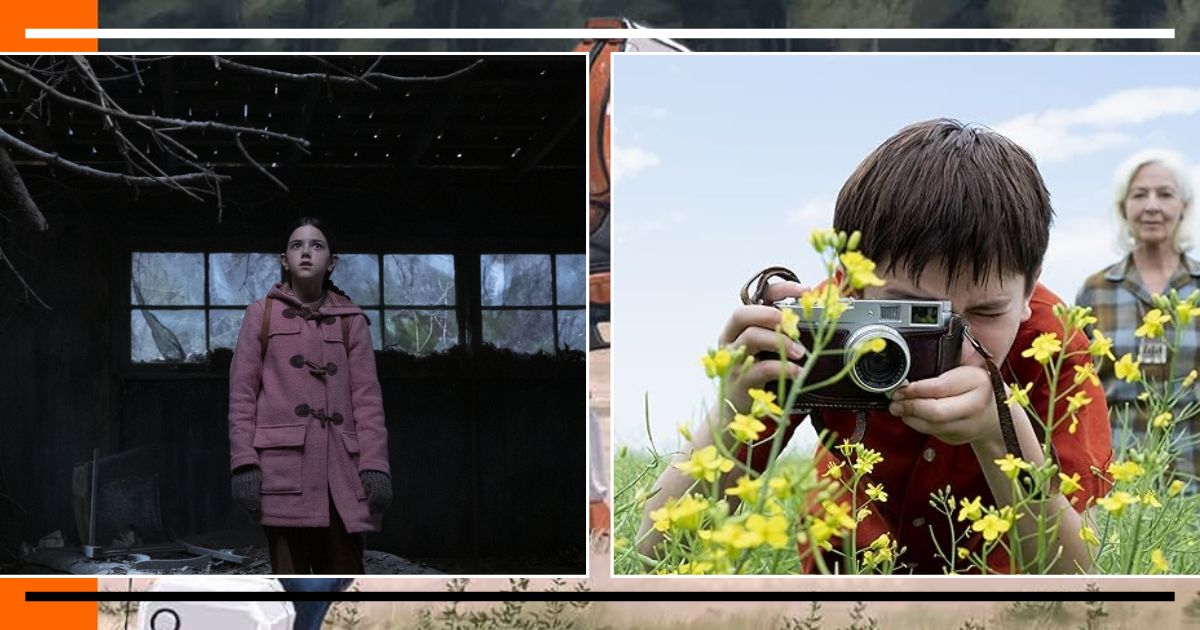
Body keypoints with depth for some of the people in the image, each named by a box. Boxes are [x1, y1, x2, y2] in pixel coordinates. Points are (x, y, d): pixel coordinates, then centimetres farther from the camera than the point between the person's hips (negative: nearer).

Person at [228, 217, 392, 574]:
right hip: (284, 466, -2)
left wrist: (375, 464, -4)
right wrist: (244, 462, -5)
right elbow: (242, 393, 5)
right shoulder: (262, 314, 9)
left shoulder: (351, 320, 13)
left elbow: (367, 397, 7)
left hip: (341, 468, 2)